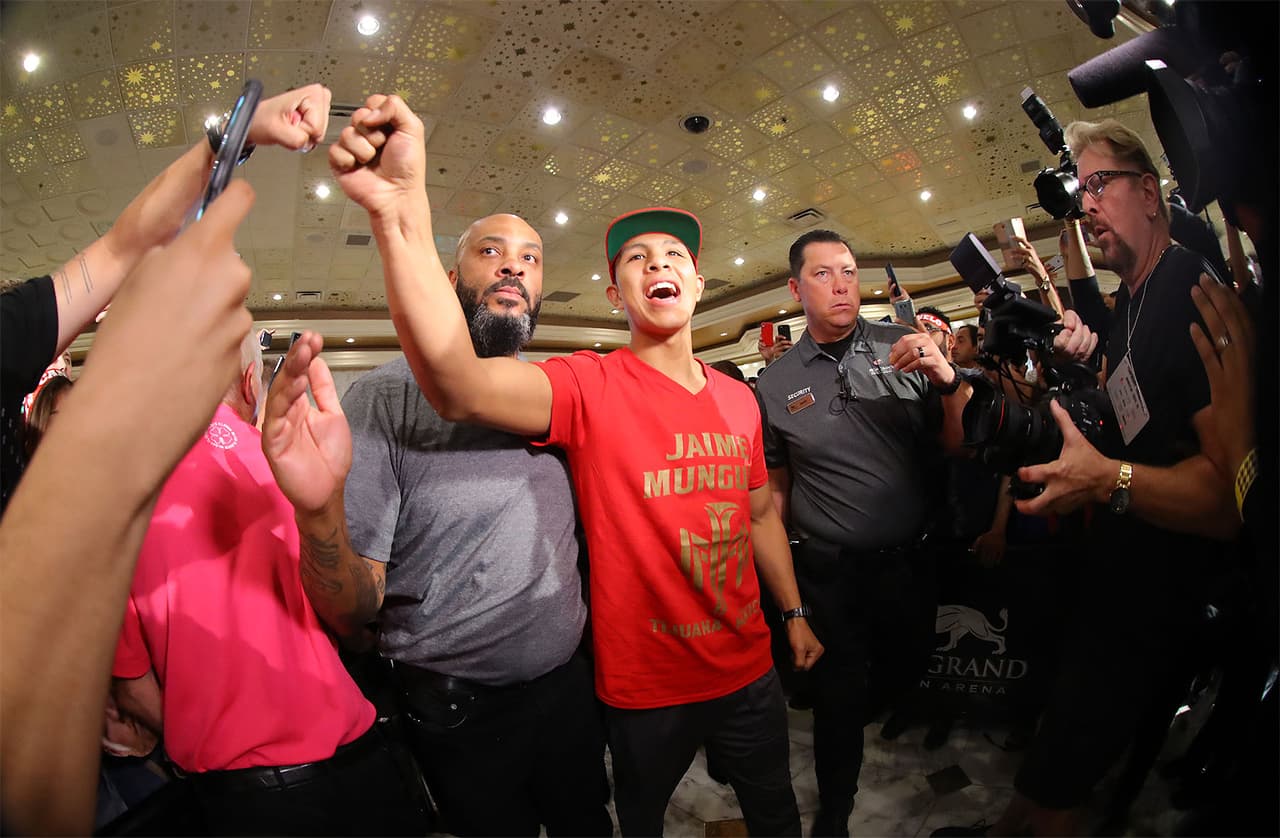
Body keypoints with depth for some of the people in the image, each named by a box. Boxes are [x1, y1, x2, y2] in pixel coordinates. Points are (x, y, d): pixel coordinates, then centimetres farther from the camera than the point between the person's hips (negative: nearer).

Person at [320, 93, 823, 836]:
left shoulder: (739, 400, -2)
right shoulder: (589, 387, -19)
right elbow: (459, 384, -37)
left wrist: (795, 612, 13)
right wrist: (401, 211, -47)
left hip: (749, 668, 4)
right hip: (645, 685, -3)